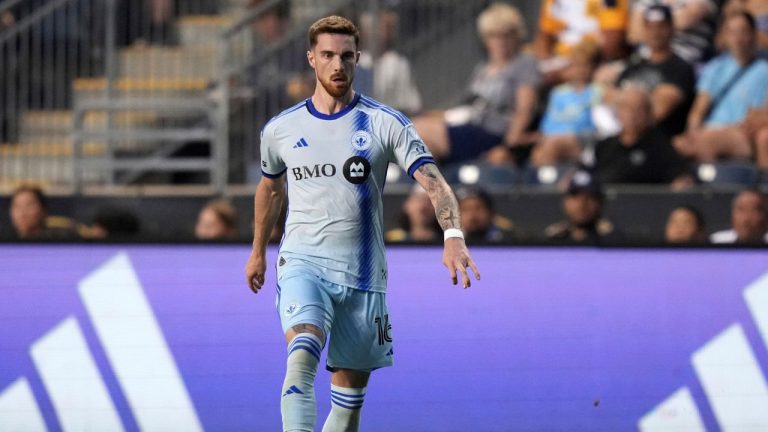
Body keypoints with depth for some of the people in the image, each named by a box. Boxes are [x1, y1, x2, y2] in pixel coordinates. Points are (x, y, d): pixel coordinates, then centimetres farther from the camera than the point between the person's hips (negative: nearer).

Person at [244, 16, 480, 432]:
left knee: (351, 388, 4)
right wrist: (258, 251, 35)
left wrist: (453, 236, -29)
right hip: (303, 262, -1)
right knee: (301, 355, -27)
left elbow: (433, 182, -11)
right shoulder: (280, 130, 6)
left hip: (363, 274, 1)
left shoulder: (386, 124, -1)